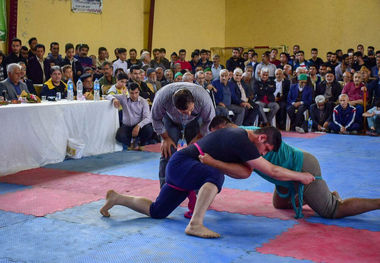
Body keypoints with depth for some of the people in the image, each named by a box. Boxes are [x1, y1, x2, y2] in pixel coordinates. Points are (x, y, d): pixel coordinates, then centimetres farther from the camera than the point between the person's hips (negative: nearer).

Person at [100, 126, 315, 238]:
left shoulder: (239, 135, 7)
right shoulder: (243, 142, -22)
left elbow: (245, 172, -9)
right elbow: (273, 171, -18)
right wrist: (301, 176, -7)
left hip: (178, 167, 10)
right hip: (181, 164, -10)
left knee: (156, 212, 16)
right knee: (217, 176, -35)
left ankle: (117, 198, 27)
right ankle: (195, 224, -36)